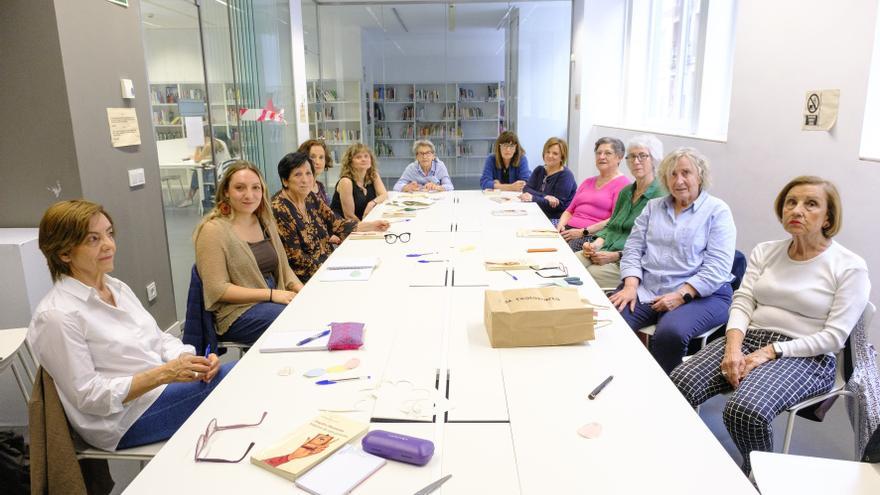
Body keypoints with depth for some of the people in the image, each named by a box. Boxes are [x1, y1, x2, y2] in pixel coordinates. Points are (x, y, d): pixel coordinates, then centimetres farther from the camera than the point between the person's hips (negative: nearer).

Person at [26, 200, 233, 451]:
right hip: (127, 420, -8)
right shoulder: (56, 316, -17)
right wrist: (163, 373, -25)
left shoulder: (117, 287, 8)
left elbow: (159, 338, 11)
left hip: (163, 383, 8)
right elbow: (87, 396, -17)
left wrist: (188, 359, -10)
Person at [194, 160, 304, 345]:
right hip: (239, 312, -7)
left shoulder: (265, 222, 11)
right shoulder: (213, 230, -10)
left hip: (277, 299, 7)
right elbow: (217, 289, -14)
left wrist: (302, 291, -5)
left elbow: (283, 267, 16)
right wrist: (271, 294, -18)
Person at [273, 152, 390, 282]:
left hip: (327, 263, 7)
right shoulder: (279, 210, -19)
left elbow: (337, 223, 7)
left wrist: (372, 226, 0)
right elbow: (295, 258, -18)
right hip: (306, 279, -7)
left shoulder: (311, 198, 4)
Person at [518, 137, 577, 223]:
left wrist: (533, 198, -24)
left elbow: (558, 204, -16)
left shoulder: (566, 175, -6)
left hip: (558, 220, -6)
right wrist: (545, 197, -19)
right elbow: (526, 189, -2)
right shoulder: (539, 170, 14)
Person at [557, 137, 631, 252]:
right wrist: (561, 225, 2)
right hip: (569, 230, 7)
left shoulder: (622, 183, 3)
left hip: (594, 235, -6)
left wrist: (584, 232, -16)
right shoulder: (588, 182, 28)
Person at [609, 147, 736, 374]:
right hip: (646, 288, 4)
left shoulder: (717, 210, 2)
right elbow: (633, 249, 11)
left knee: (669, 333, -34)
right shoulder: (653, 207, 17)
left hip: (701, 294, -3)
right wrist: (631, 286, -7)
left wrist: (681, 295, -19)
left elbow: (717, 267, -8)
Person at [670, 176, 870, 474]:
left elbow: (834, 337, -8)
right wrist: (733, 348, -16)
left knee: (746, 412, -34)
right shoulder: (765, 252, 11)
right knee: (679, 384, -24)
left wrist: (771, 352, -17)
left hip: (806, 357, -4)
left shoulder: (850, 267, -2)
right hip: (749, 338, 4)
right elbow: (742, 304, 3)